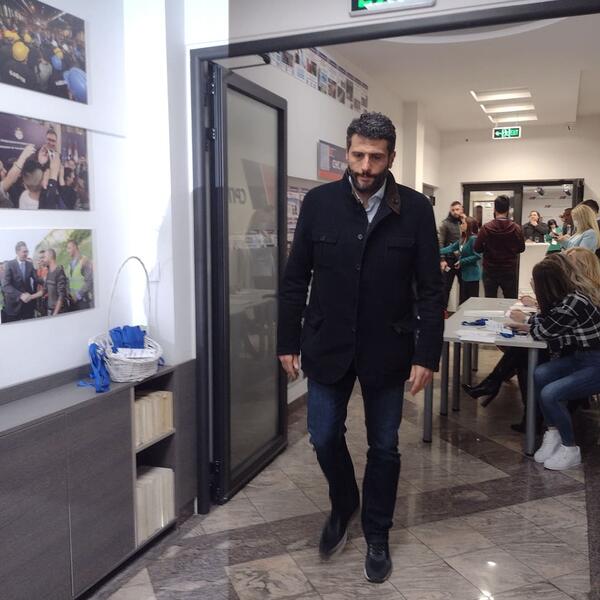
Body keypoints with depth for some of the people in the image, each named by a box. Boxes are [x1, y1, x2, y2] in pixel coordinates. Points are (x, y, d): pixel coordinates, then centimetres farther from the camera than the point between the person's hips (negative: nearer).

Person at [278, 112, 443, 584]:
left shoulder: (416, 209, -6)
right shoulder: (319, 202, -4)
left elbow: (431, 290, -4)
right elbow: (295, 279, 1)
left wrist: (427, 354, -9)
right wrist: (289, 342, 0)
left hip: (387, 349, -1)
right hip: (327, 345, 1)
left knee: (384, 447, 11)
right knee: (325, 437, 10)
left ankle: (377, 534, 33)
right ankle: (343, 505, 41)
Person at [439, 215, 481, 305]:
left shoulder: (474, 239, -17)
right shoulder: (462, 239, 11)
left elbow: (477, 256, -20)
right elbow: (451, 248, 8)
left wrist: (462, 262, -17)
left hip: (472, 275, -9)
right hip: (463, 274, 9)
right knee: (463, 300, 16)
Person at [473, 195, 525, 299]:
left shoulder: (486, 228, -11)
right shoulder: (516, 228, -8)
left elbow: (477, 249, -4)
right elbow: (521, 248, 5)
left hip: (490, 271, 0)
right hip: (510, 271, 1)